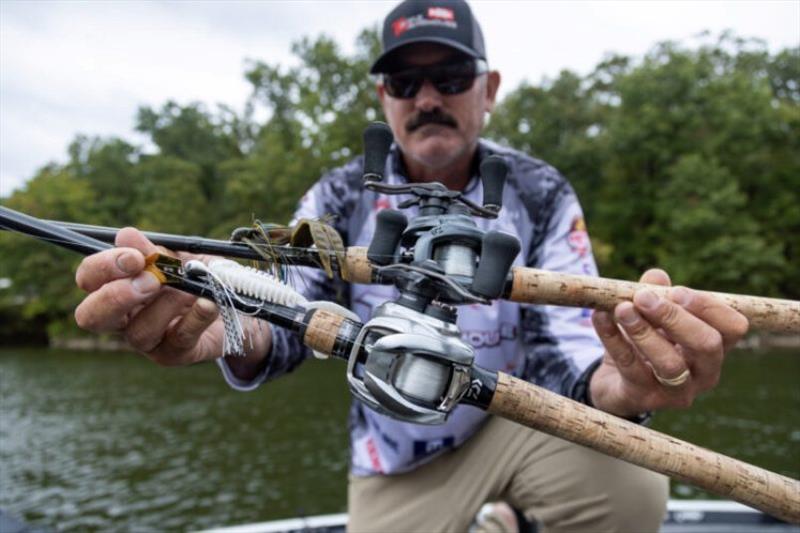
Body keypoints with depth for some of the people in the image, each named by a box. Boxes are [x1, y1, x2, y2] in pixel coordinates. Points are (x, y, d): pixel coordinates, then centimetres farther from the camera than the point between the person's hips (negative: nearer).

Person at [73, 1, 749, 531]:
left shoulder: (542, 195, -10)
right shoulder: (340, 198, -7)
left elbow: (566, 345, -18)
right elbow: (286, 321, -19)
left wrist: (622, 385, -44)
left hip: (513, 420, 0)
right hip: (396, 458, 2)